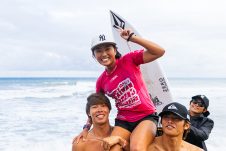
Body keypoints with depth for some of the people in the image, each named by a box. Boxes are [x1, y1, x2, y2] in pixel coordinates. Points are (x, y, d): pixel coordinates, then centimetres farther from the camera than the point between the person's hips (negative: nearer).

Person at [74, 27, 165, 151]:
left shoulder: (129, 60, -6)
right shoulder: (101, 81, 6)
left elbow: (159, 52, -16)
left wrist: (131, 37, -17)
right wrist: (86, 128, 14)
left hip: (146, 116, -4)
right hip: (123, 121, 4)